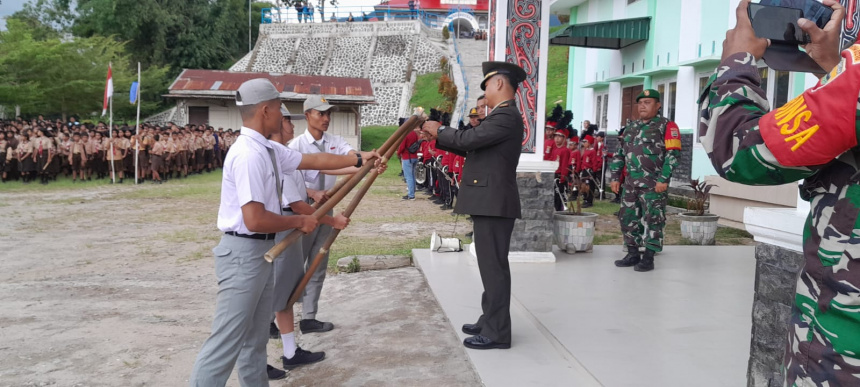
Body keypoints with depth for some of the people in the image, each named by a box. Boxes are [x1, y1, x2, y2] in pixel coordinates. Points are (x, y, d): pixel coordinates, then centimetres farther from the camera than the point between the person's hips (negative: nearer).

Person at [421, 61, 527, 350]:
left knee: (494, 266, -5)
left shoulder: (506, 116, -14)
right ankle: (490, 322, 25)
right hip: (490, 202, 11)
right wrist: (439, 137, 11)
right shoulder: (501, 116, 20)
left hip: (494, 203, -11)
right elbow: (471, 147, 19)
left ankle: (497, 332, 1)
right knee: (491, 265, 15)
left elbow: (469, 139, -21)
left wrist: (440, 130, -4)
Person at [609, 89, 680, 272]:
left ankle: (648, 258, 4)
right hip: (630, 183, 6)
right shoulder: (630, 128, 17)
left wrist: (664, 179, -17)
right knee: (627, 218, 8)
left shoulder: (666, 126, -3)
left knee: (653, 220, -3)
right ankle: (633, 254, 18)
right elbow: (620, 153, 20)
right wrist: (615, 177, 12)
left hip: (653, 184, -6)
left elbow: (673, 154, -10)